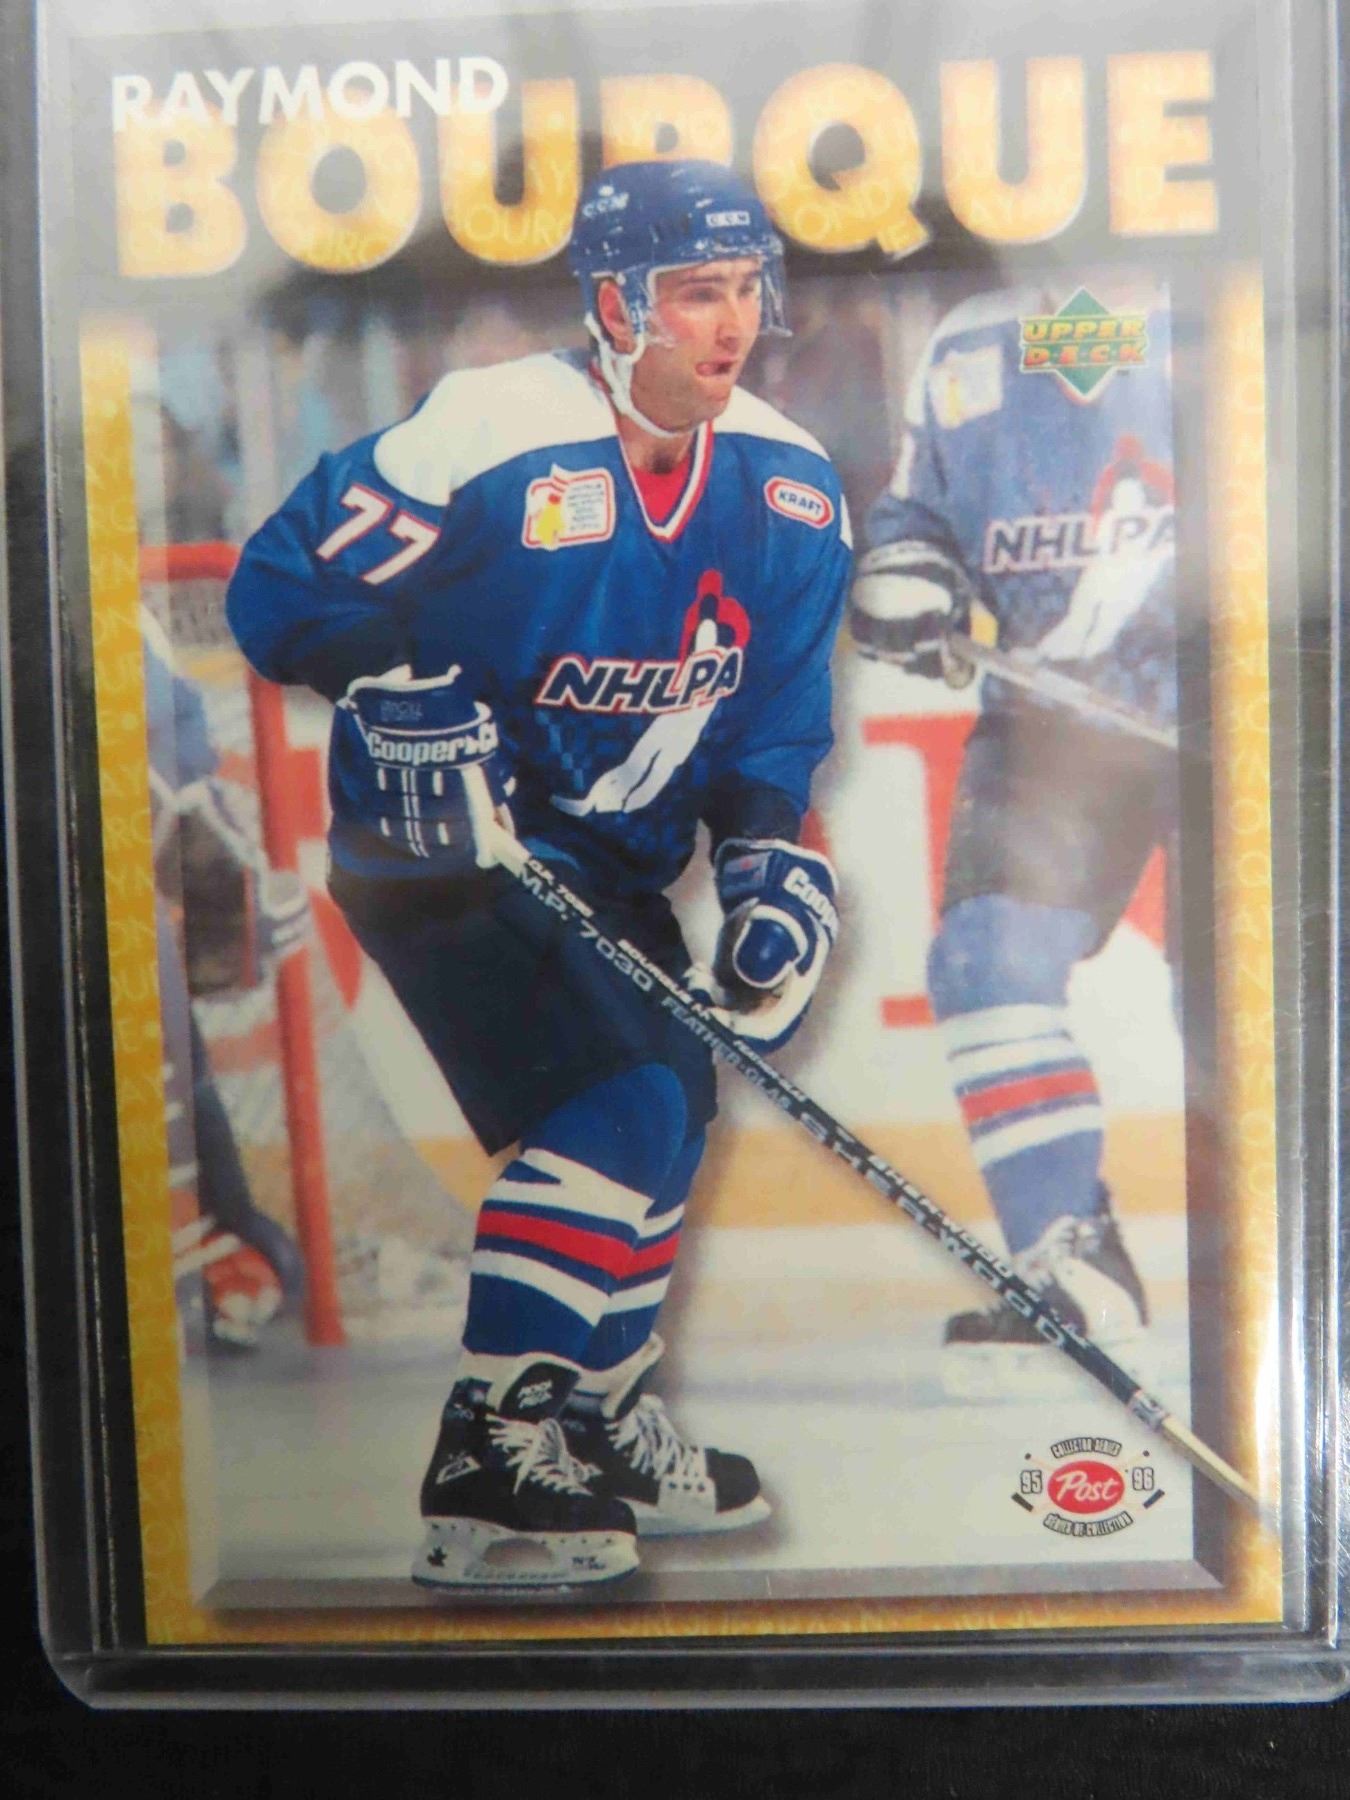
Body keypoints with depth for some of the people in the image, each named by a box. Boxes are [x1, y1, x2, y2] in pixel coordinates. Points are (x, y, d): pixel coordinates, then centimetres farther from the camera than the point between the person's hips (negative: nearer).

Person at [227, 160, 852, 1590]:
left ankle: (597, 1429, 33)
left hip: (610, 859, 8)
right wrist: (398, 688, -29)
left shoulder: (790, 488, 0)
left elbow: (773, 717, 6)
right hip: (438, 830, -7)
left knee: (667, 1105, 13)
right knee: (626, 1102, -20)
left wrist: (769, 855, -10)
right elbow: (279, 588, -13)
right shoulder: (485, 436, -18)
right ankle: (485, 1473, -7)